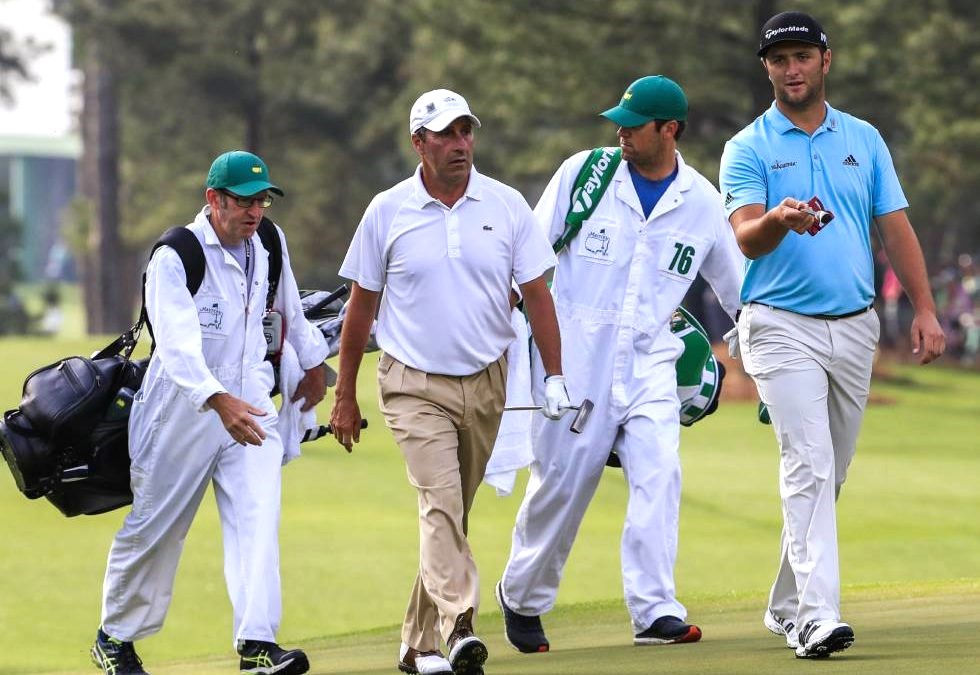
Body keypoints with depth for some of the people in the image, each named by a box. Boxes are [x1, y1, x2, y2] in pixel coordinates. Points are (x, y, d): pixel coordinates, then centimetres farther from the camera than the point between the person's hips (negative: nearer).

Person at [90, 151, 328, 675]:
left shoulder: (268, 243, 2)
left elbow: (289, 306, 24)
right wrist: (218, 401, -47)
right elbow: (177, 344, -33)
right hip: (183, 409, -4)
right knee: (154, 528, 8)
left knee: (258, 518, -14)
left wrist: (312, 361, 34)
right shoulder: (175, 257, -19)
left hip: (249, 404, 4)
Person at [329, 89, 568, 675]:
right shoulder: (387, 213, -1)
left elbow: (536, 293, 4)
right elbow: (362, 305, 6)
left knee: (453, 513, 8)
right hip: (415, 385, -3)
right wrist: (345, 397, 7)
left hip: (485, 384, 3)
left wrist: (555, 376, -3)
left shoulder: (507, 206, 2)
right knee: (440, 502, -19)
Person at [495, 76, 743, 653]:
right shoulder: (584, 173, -1)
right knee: (563, 480, 1)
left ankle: (656, 612, -15)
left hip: (649, 364, 1)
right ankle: (521, 599, 22)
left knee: (659, 474, -15)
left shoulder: (702, 203, 4)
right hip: (575, 357, -1)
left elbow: (742, 294, 12)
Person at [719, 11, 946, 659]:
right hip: (783, 326, -5)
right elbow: (747, 240, -14)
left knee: (830, 475, 10)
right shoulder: (749, 148, -1)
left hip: (855, 326, 5)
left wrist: (925, 309, 0)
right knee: (808, 463, -18)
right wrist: (778, 220, -37)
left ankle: (787, 606, 23)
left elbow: (896, 227, 10)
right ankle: (818, 615, -26)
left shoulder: (864, 139, 11)